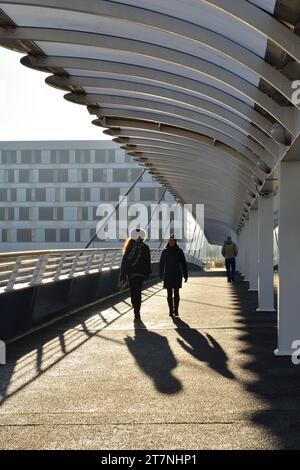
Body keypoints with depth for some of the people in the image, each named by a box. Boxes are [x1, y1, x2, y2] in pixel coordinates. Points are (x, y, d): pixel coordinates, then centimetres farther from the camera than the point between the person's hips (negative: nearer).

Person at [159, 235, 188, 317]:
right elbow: (161, 264, 7)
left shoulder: (179, 251, 1)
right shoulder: (165, 251, 4)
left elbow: (183, 264, 2)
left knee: (176, 293, -1)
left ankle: (176, 310, 7)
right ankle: (170, 310, 10)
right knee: (169, 294, 3)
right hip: (168, 275, 1)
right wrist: (161, 275, 4)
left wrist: (185, 275, -1)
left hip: (177, 275, -1)